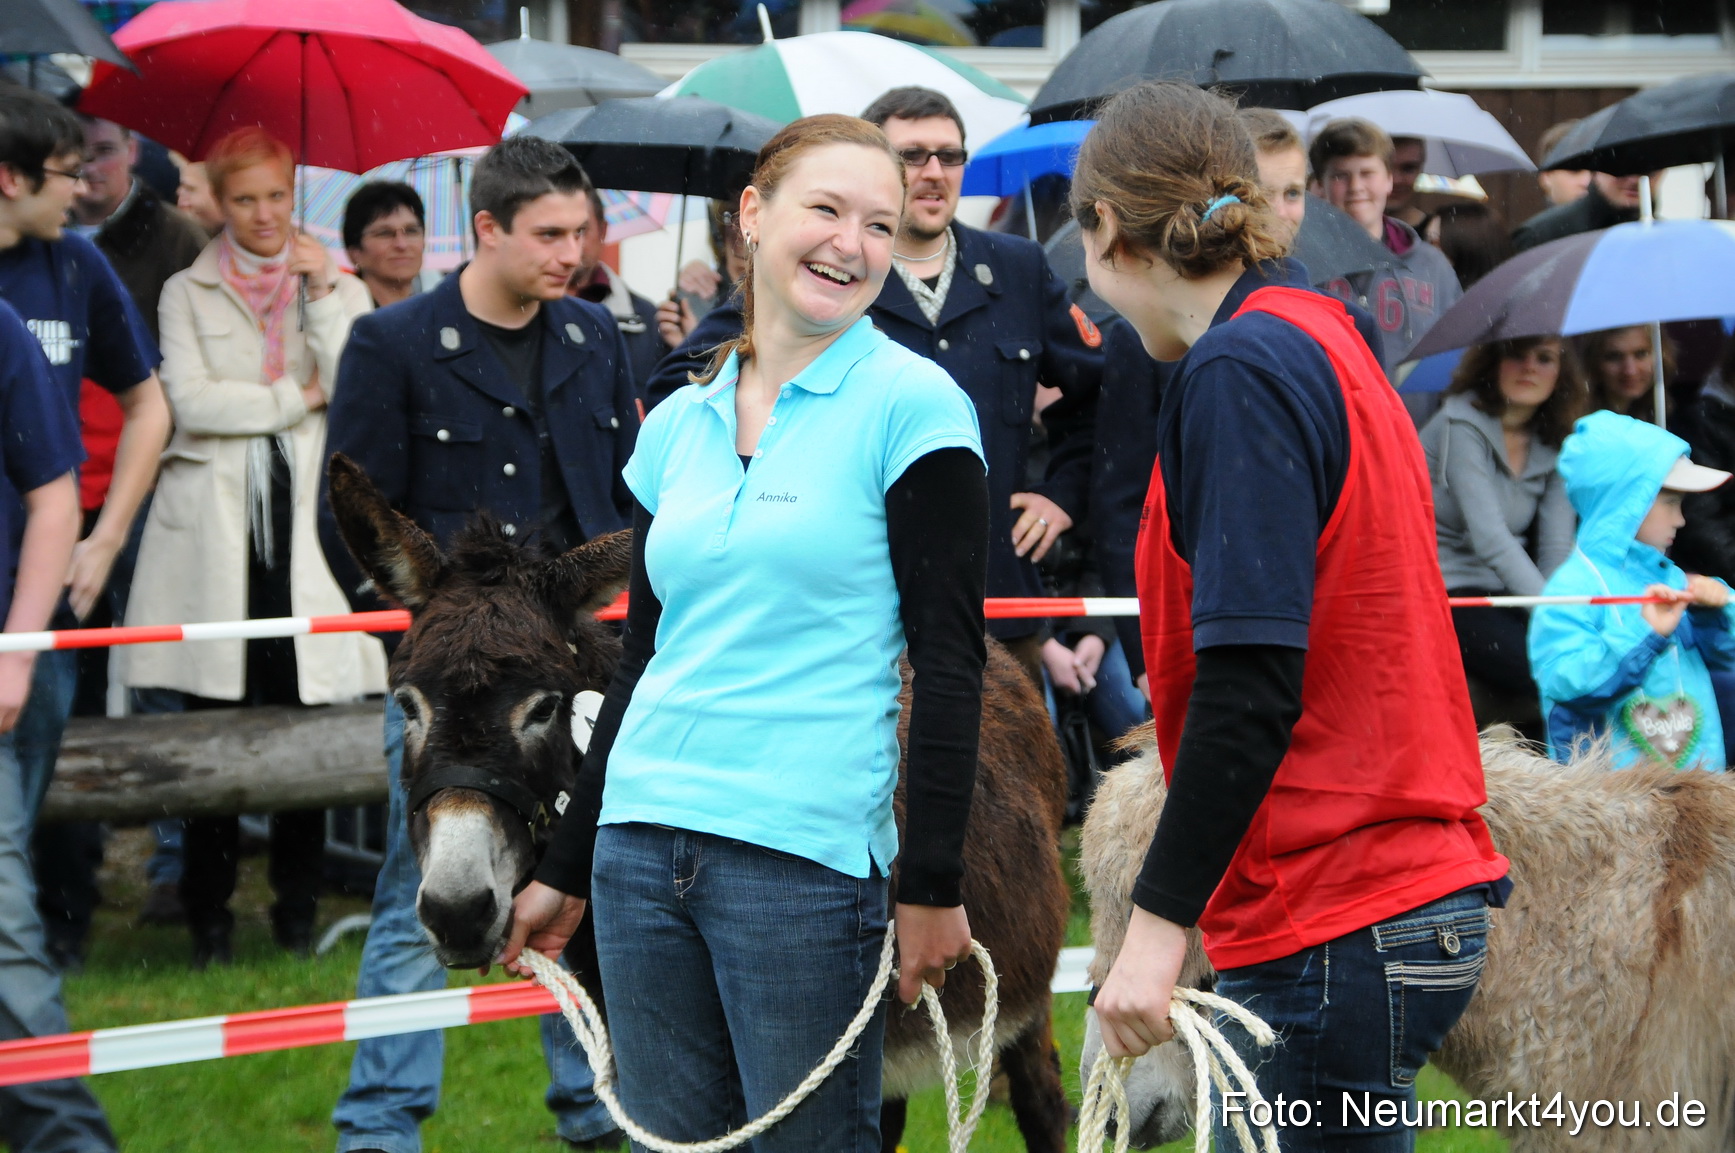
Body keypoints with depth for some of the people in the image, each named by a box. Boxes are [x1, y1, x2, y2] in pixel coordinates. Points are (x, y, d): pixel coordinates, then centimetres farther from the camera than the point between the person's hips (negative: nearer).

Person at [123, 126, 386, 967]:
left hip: (306, 525, 1)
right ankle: (208, 920, 7)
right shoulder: (188, 294, 9)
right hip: (216, 531, -1)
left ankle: (297, 912, 11)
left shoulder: (337, 288, 12)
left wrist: (322, 291, -5)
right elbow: (190, 400, -6)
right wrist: (298, 399, -6)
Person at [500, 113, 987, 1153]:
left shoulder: (911, 406, -3)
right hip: (640, 850, 6)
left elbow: (951, 664, -8)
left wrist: (931, 886, -13)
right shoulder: (679, 425, 13)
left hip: (806, 852, -6)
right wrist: (564, 870, 20)